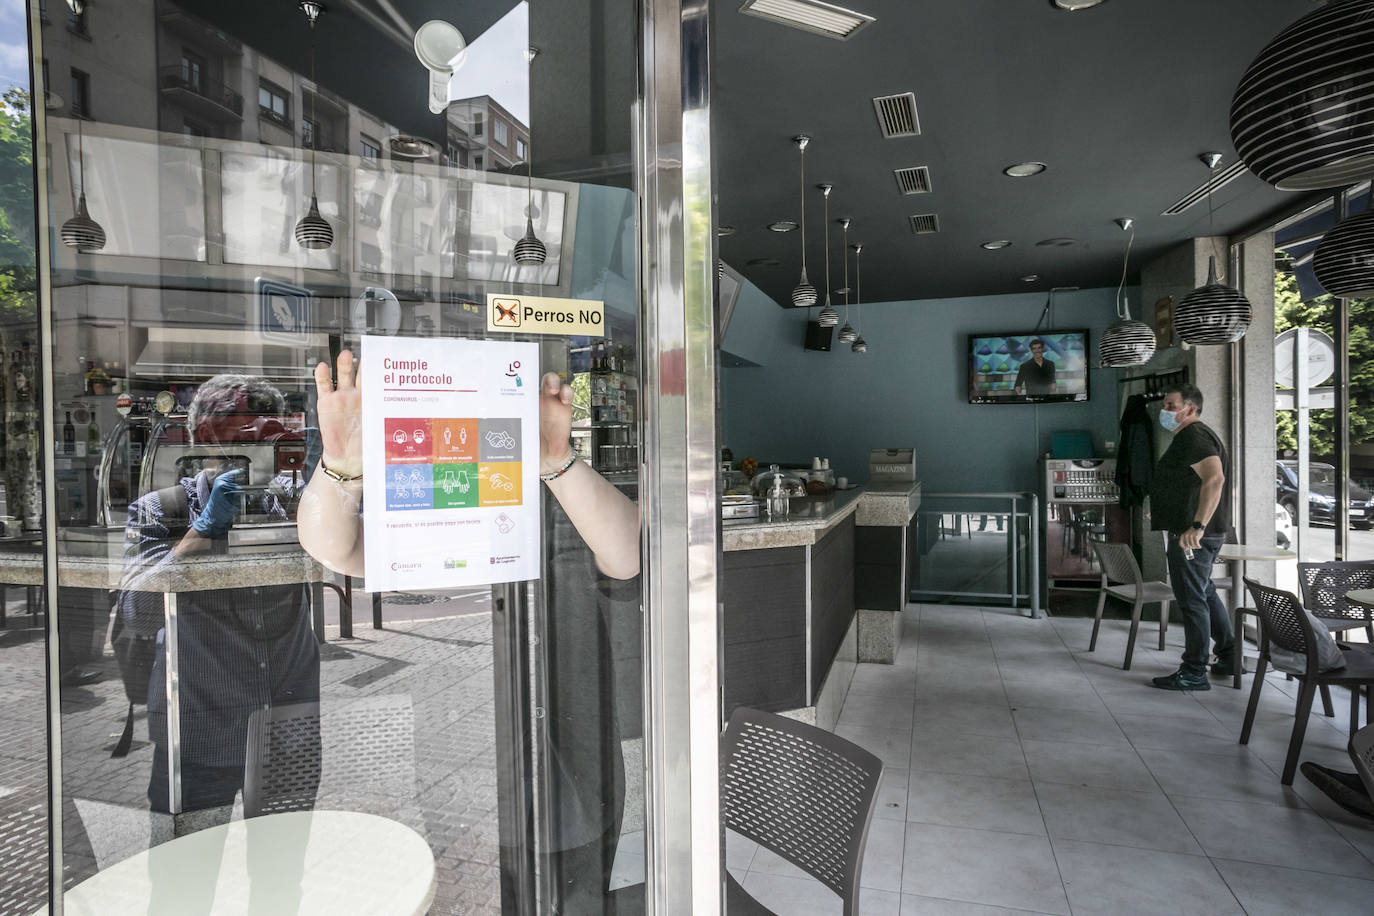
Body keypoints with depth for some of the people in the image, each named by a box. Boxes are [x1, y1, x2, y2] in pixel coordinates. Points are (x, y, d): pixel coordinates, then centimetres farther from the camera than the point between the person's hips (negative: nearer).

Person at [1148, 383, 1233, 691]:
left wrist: (1197, 526, -37)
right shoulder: (1190, 436, 18)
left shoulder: (1193, 437, -16)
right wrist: (1159, 510, 35)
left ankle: (1194, 674, 3)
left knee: (1192, 601, -4)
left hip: (1192, 535, -11)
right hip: (1201, 532, 11)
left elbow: (1214, 479, -31)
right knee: (1205, 594, 21)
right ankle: (1229, 657, 32)